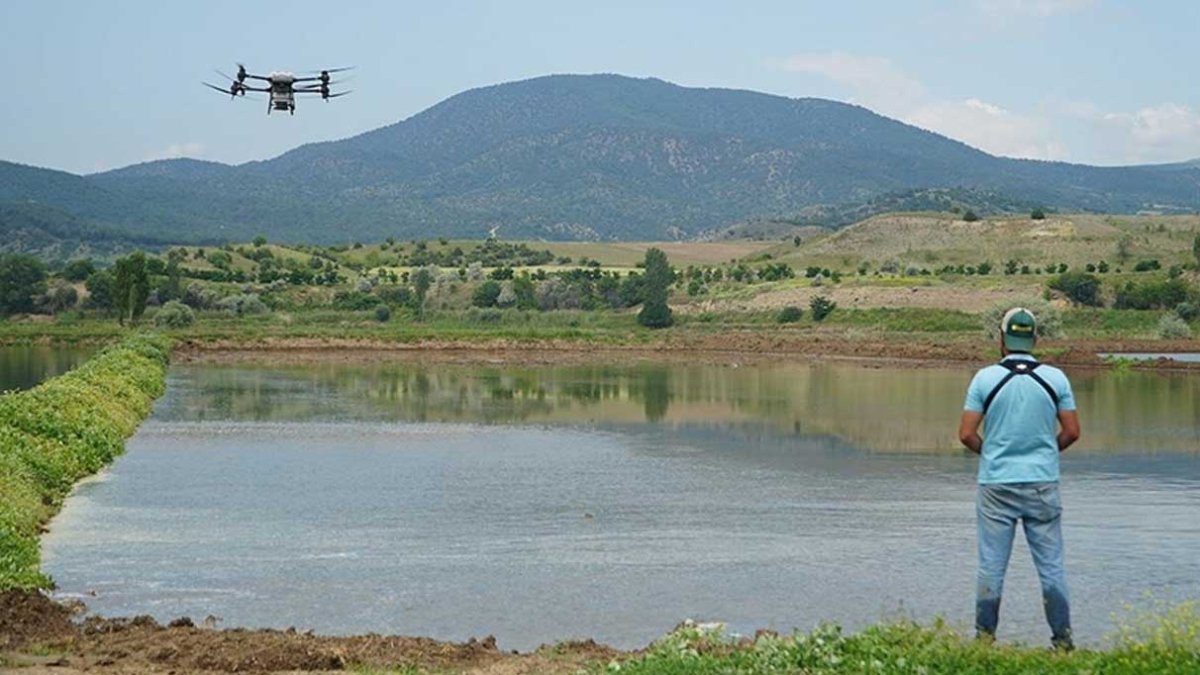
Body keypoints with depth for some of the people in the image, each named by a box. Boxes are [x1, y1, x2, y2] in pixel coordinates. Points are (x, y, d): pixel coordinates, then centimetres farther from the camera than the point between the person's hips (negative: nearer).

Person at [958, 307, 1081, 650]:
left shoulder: (985, 378, -5)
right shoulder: (1056, 378, -1)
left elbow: (966, 434, -5)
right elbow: (1072, 432, 2)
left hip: (996, 484, -1)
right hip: (1042, 483, 1)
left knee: (991, 566, 6)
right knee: (1051, 565, 6)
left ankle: (985, 635, 9)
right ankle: (1062, 637, 8)